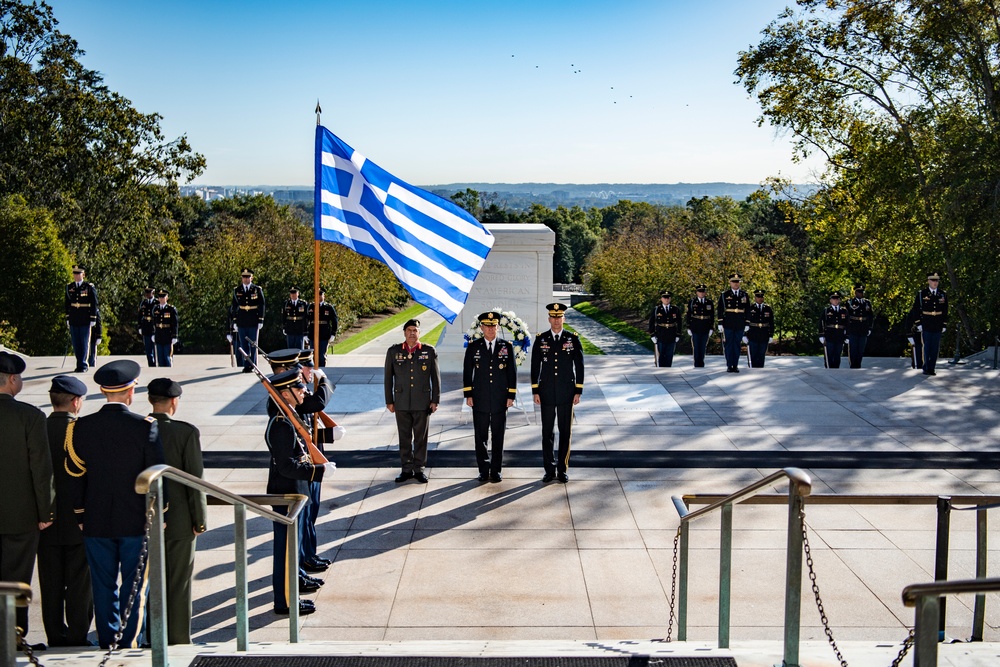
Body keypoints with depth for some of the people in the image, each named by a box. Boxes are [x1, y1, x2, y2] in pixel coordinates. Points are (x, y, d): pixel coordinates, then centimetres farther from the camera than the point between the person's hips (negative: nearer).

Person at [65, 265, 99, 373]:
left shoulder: (90, 287, -2)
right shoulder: (69, 287, 9)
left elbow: (94, 304, -2)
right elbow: (67, 304, 14)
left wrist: (93, 319, -6)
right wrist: (67, 318, 11)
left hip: (85, 320, -4)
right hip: (73, 320, 4)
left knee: (84, 343, -2)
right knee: (76, 344, 6)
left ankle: (82, 365, 1)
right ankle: (81, 364, 14)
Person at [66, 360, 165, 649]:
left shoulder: (82, 427, -2)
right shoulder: (145, 426, -11)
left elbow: (75, 474, 3)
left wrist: (81, 516, 13)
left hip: (96, 523, 3)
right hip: (136, 522, -2)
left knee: (103, 586, 11)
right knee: (135, 587, 7)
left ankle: (107, 643, 18)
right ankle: (131, 644, 9)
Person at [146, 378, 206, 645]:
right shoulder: (186, 432, -14)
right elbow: (195, 480, -13)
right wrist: (199, 520, -3)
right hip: (178, 520, -3)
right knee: (179, 583, 6)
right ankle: (178, 641, 12)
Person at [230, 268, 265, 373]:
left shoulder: (257, 290, 1)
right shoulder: (237, 291, 6)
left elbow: (261, 305, 0)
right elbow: (234, 306, 8)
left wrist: (260, 321, -4)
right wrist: (234, 321, 4)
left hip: (253, 323, -2)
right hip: (241, 323, 2)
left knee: (253, 345, 2)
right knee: (243, 345, 4)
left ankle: (252, 366, 7)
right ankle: (246, 366, 9)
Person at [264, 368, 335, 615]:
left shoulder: (286, 418, 8)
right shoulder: (281, 426, -23)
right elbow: (287, 467, -25)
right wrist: (320, 470, -21)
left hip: (292, 493, 10)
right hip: (287, 495, -10)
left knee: (289, 546, 17)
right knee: (286, 547, 1)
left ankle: (288, 594, 27)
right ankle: (284, 601, 11)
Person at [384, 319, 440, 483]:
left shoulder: (429, 351, 1)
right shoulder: (393, 351, 3)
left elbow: (436, 377, 4)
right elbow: (388, 377, 7)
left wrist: (435, 400, 1)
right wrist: (389, 401, 4)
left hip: (422, 402, -1)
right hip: (401, 403, 1)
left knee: (421, 437, 5)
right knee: (404, 437, 7)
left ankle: (419, 469, 15)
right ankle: (407, 469, 16)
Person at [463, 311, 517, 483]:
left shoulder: (507, 347, 5)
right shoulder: (473, 347, 4)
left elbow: (512, 372, 5)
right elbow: (467, 372, 5)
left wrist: (511, 396, -1)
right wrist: (468, 395, -1)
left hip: (500, 400, 0)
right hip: (480, 400, 0)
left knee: (498, 436, 4)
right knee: (481, 436, 3)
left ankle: (496, 470, 12)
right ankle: (483, 470, 12)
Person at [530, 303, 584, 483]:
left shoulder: (573, 339, -1)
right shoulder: (540, 340, 1)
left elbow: (579, 366, 1)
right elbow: (535, 367, 3)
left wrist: (578, 391, -3)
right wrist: (535, 391, -1)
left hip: (566, 394, 0)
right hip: (546, 394, 1)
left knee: (566, 431, 5)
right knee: (547, 432, 6)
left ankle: (563, 469, 15)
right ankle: (549, 469, 15)